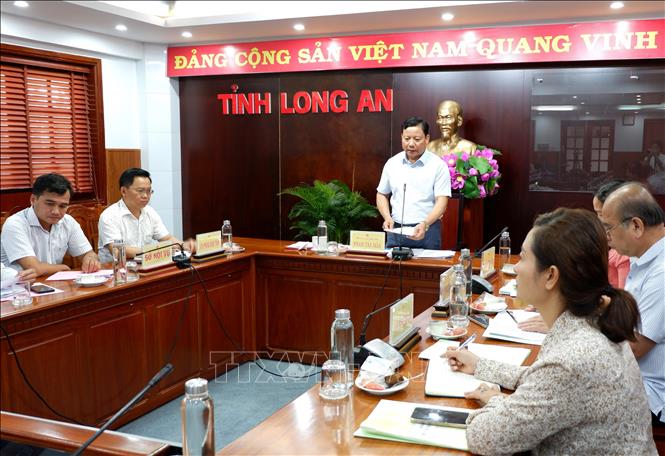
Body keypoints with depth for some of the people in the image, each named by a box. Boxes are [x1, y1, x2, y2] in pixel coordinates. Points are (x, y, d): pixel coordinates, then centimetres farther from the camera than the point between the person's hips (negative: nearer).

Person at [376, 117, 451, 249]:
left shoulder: (438, 165, -5)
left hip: (427, 230, -3)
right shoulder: (392, 163, 7)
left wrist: (425, 224, -25)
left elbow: (441, 201, -10)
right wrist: (388, 218, -3)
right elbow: (382, 194, 15)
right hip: (395, 229, 3)